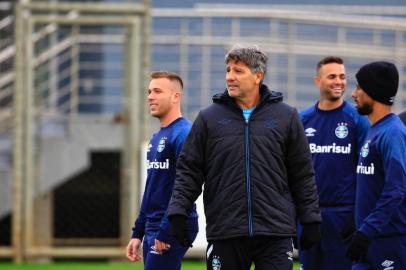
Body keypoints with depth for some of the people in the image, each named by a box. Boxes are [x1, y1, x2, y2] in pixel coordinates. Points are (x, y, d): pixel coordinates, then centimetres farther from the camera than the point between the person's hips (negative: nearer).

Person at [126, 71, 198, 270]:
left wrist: (165, 232, -21)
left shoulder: (183, 134, -12)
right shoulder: (156, 138, 17)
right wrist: (138, 233, 20)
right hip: (152, 229, 9)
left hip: (172, 230, -9)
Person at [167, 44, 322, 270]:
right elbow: (189, 170, 7)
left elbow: (303, 175, 9)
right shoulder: (209, 118, 7)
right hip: (225, 234, 1)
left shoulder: (286, 117, 6)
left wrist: (311, 219, 5)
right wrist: (178, 211, -4)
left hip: (275, 234, -1)